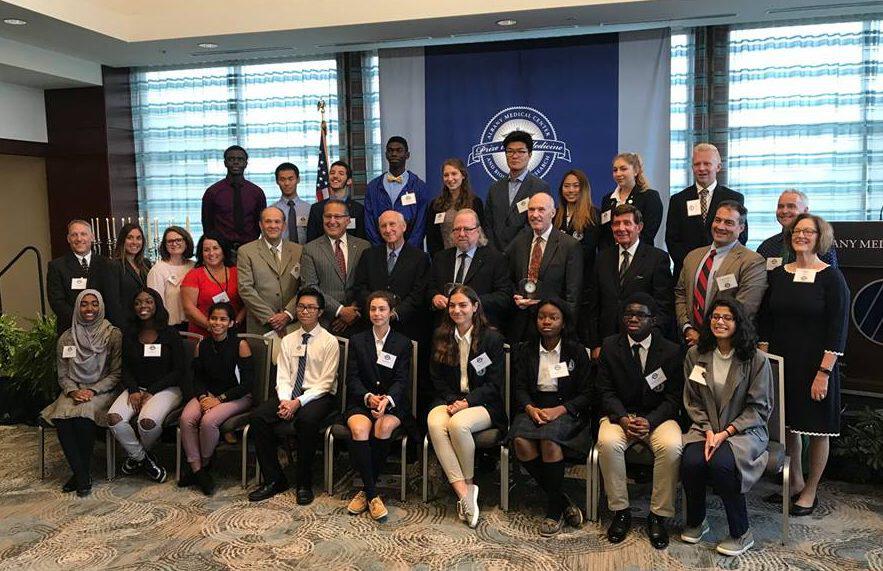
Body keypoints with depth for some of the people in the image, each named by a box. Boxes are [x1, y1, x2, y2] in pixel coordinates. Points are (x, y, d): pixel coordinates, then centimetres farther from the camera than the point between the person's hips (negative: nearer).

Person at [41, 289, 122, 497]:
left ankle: (83, 472, -12)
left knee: (83, 419, -33)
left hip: (102, 391, -3)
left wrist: (93, 391, -14)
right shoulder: (66, 338, 10)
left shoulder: (113, 335, -1)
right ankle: (82, 476, -17)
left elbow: (116, 373, -2)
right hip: (74, 391, 3)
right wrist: (73, 391, -10)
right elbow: (63, 375, 11)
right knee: (62, 419, -29)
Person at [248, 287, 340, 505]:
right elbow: (283, 377, 6)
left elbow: (325, 382, -8)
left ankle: (304, 484, -18)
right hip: (289, 395, 5)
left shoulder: (329, 342, -2)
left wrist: (299, 402, -19)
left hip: (319, 395, -4)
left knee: (307, 420, -36)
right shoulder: (288, 340, 13)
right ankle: (274, 480, -9)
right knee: (258, 417, -21)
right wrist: (285, 400, -14)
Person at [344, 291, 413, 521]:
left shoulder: (403, 343, 6)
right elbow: (352, 378, 2)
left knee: (384, 427, -33)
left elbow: (402, 380, -3)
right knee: (359, 429, -32)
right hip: (361, 402, 1)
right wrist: (368, 397, -18)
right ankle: (372, 494, -23)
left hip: (393, 404, -1)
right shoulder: (357, 341, 10)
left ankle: (366, 489, -15)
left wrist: (387, 399, -24)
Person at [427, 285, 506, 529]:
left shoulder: (492, 338, -1)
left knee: (458, 424, -35)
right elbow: (437, 378, 10)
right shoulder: (440, 336, 11)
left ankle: (469, 483, -11)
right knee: (435, 423, -31)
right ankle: (463, 492, -30)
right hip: (449, 400, 3)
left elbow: (494, 384, -4)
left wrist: (466, 402, -16)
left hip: (482, 403, -3)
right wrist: (452, 400, -8)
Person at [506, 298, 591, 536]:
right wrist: (531, 409, -15)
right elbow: (520, 388, 7)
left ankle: (554, 509, -18)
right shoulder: (525, 350, 13)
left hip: (566, 410, -2)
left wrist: (559, 410, -15)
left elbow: (586, 393, 1)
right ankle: (562, 500, -15)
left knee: (549, 440, -35)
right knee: (521, 441, -30)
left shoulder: (576, 351, 5)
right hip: (533, 407, 3)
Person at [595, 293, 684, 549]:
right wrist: (623, 418, -19)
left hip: (658, 416, 0)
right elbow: (605, 391, 0)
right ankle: (620, 510, -13)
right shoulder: (610, 346, 3)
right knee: (608, 442, -32)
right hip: (620, 414, 0)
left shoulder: (671, 351, 0)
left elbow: (673, 398, -2)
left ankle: (658, 515, -14)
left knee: (672, 447, -32)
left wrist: (649, 421, -19)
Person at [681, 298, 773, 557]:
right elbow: (692, 401, 7)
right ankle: (696, 522, 2)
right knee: (691, 461, -28)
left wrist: (726, 432, -15)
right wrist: (708, 431, -10)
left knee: (720, 463, -32)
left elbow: (759, 407, -5)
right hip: (706, 428, 3)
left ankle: (741, 534, -10)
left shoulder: (756, 360, -6)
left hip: (744, 431, -3)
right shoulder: (695, 355, 4)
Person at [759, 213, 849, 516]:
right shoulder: (778, 275, 6)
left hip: (815, 365, -4)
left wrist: (824, 372, -15)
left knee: (817, 429, 7)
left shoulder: (831, 278, -7)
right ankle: (795, 483, 30)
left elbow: (838, 330, -10)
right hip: (781, 363, 4)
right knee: (788, 425, 13)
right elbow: (765, 321, 10)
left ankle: (811, 491, 23)